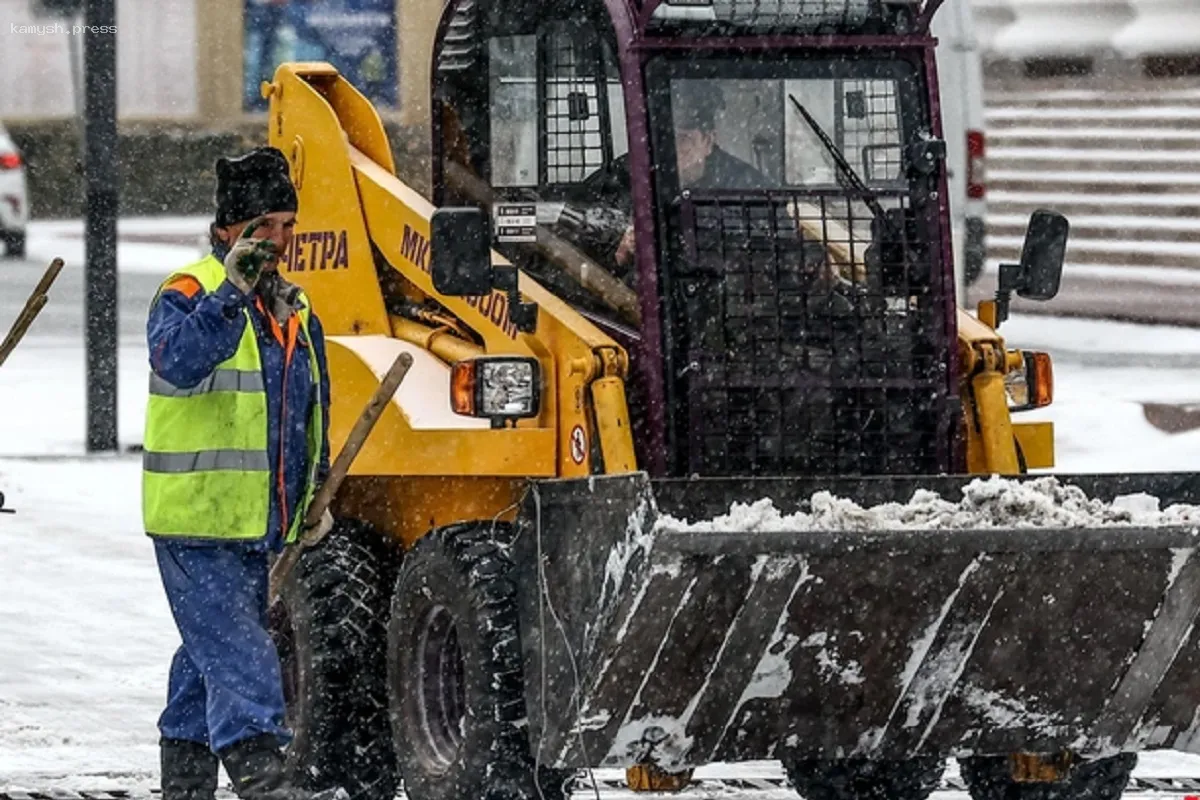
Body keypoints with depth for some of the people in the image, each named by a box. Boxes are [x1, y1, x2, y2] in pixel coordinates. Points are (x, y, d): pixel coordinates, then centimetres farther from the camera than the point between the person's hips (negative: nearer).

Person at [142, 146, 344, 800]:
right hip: (196, 520, -8)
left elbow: (311, 409, 26)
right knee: (236, 652, -16)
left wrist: (314, 493, 22)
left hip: (261, 524, 8)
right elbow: (179, 363, -32)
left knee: (210, 652, 16)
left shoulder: (293, 309, 15)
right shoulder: (186, 294, -11)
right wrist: (232, 292, -40)